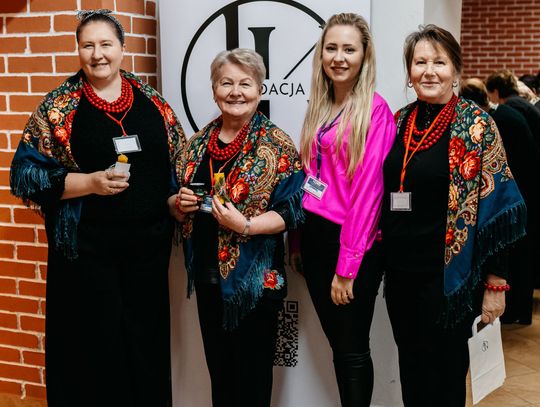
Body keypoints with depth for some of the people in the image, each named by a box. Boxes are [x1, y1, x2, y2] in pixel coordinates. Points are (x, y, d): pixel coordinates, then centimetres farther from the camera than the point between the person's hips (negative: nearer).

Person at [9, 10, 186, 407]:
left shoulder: (151, 100, 7)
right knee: (93, 344, 5)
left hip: (148, 243, 3)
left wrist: (178, 197, -3)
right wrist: (90, 182, -18)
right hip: (87, 248, -3)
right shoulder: (59, 106, -3)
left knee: (147, 342, 11)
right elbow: (26, 173, -7)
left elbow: (179, 160, 15)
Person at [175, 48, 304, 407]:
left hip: (254, 280, -5)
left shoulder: (277, 145, -10)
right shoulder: (200, 142, 7)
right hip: (208, 275, 6)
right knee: (218, 371, 19)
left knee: (251, 377, 6)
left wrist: (245, 225, -26)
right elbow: (180, 201, 18)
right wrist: (181, 203, -4)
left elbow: (291, 212, -13)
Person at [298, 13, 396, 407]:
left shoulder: (375, 110, -11)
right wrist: (300, 235, 8)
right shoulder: (319, 107, 10)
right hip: (314, 236, 7)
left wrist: (347, 265, -15)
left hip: (353, 245, -6)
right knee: (337, 345, 16)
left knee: (353, 349, 7)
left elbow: (367, 190, -15)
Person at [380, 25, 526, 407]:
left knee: (444, 376, 9)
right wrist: (380, 256, 11)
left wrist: (496, 282, -12)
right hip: (399, 272, 5)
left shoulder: (477, 126, -9)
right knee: (410, 369, 17)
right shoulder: (398, 122, 6)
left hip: (449, 276, -5)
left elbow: (494, 210, -10)